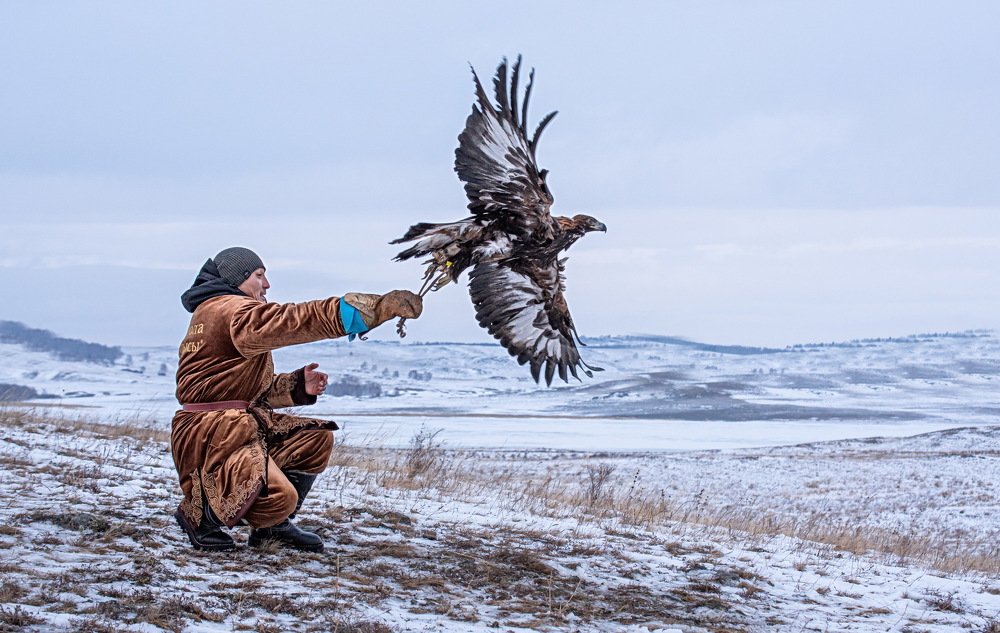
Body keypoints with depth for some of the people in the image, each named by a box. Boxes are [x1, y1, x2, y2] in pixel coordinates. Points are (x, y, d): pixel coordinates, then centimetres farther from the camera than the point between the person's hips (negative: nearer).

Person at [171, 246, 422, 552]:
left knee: (316, 439, 11)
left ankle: (273, 526, 17)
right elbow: (295, 320, -23)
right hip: (211, 434, -11)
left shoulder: (223, 313, 22)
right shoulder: (230, 310, -13)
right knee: (279, 497, -25)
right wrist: (381, 306, -25)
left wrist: (297, 386, 5)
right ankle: (198, 515, 1)